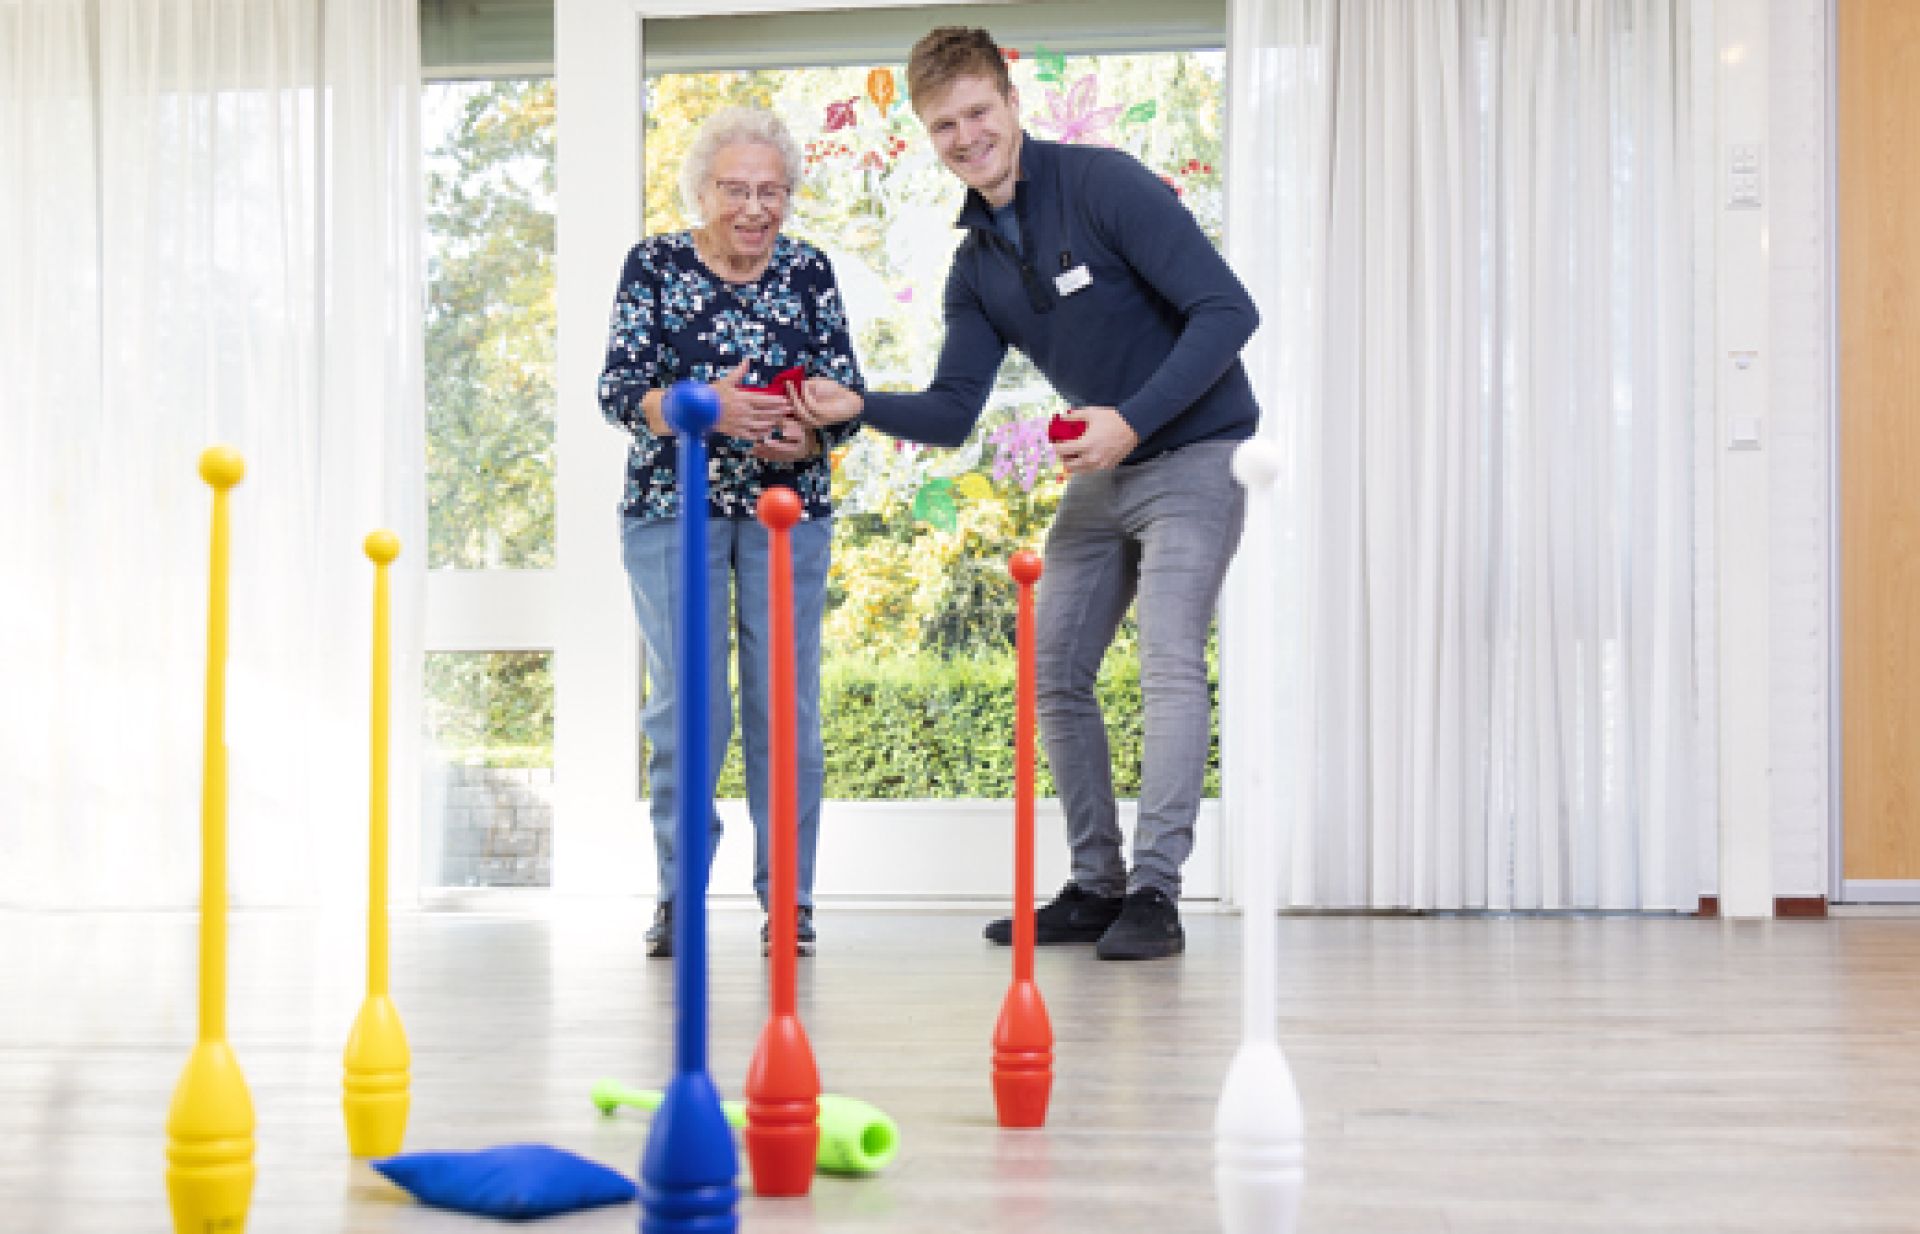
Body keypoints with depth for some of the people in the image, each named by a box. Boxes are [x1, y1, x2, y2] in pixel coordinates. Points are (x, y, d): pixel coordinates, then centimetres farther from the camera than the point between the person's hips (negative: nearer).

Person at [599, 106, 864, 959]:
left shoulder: (809, 272, 3)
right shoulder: (654, 266, -2)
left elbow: (848, 394, -1)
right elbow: (619, 389, -10)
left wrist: (806, 436, -23)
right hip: (672, 509, -1)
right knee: (687, 701, -5)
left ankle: (789, 898, 8)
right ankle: (678, 893, 10)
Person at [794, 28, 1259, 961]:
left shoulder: (1103, 184, -16)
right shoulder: (975, 264, 6)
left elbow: (1227, 309, -21)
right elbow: (952, 411, 5)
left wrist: (1133, 420, -28)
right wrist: (861, 407, -14)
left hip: (1193, 455, -8)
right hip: (1100, 474, 8)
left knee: (1169, 660, -18)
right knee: (1055, 671, 6)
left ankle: (1155, 891, -12)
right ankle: (1095, 886, 15)